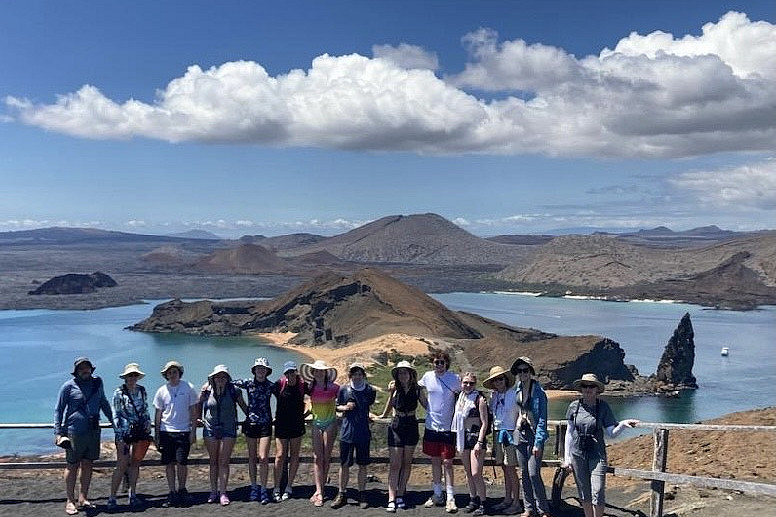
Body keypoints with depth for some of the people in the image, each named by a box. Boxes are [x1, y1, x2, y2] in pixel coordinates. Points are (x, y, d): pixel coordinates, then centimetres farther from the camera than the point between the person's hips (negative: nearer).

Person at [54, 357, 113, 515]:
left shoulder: (97, 382, 9)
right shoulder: (69, 386, -3)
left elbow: (104, 403, 23)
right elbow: (58, 409, 0)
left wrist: (113, 420, 22)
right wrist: (58, 432, -8)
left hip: (93, 431, 4)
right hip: (74, 431, -4)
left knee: (88, 465, 8)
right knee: (72, 466, 3)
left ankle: (83, 498, 17)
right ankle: (70, 501, 10)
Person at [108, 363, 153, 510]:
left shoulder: (142, 391, 8)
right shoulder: (119, 392, -5)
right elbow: (115, 415, -5)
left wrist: (148, 428, 11)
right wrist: (119, 435, -11)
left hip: (141, 431, 4)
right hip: (125, 432, -4)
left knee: (135, 464, 9)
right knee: (122, 465, -7)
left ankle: (132, 495, 16)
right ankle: (112, 498, -2)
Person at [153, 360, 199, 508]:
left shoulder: (188, 388, -1)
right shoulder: (162, 391, 5)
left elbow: (193, 411, 2)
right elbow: (158, 414, 10)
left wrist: (193, 432, -3)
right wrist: (156, 435, 7)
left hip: (184, 431, -2)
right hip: (166, 431, 2)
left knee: (181, 462, -5)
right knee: (169, 463, 3)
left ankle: (182, 490, 14)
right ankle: (172, 494, 13)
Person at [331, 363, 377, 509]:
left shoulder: (370, 390, -1)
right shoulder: (344, 389, -2)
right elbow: (337, 407, 9)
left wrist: (369, 415, 6)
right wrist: (345, 407, -9)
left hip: (363, 433, 0)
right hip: (347, 432, 0)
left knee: (362, 465, 6)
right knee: (344, 464, 4)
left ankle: (361, 495, 18)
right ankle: (342, 495, 16)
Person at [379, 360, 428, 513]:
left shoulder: (417, 390, -4)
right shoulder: (394, 388, -5)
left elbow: (427, 405, 5)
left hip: (411, 427, 1)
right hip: (396, 427, -1)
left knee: (407, 463, 9)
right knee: (395, 465, -4)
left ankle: (400, 495, 19)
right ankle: (391, 499, -4)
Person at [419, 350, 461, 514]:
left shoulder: (455, 378, -9)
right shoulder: (427, 377, 0)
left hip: (447, 427, -3)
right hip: (431, 425, 3)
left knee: (447, 462, -3)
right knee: (435, 461, 12)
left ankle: (450, 498, 3)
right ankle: (437, 495, 23)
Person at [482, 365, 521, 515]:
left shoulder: (514, 394, -9)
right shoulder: (493, 395, 9)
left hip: (510, 434, -6)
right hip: (497, 434, 6)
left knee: (511, 470, -4)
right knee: (505, 470, 13)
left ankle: (516, 502, 4)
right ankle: (507, 500, 21)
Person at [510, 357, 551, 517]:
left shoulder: (539, 392, -10)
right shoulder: (517, 390, 7)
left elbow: (542, 419, -12)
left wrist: (538, 442, -16)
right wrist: (514, 432, 13)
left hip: (534, 434, -6)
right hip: (520, 434, 6)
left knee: (534, 474, -9)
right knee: (524, 473, 9)